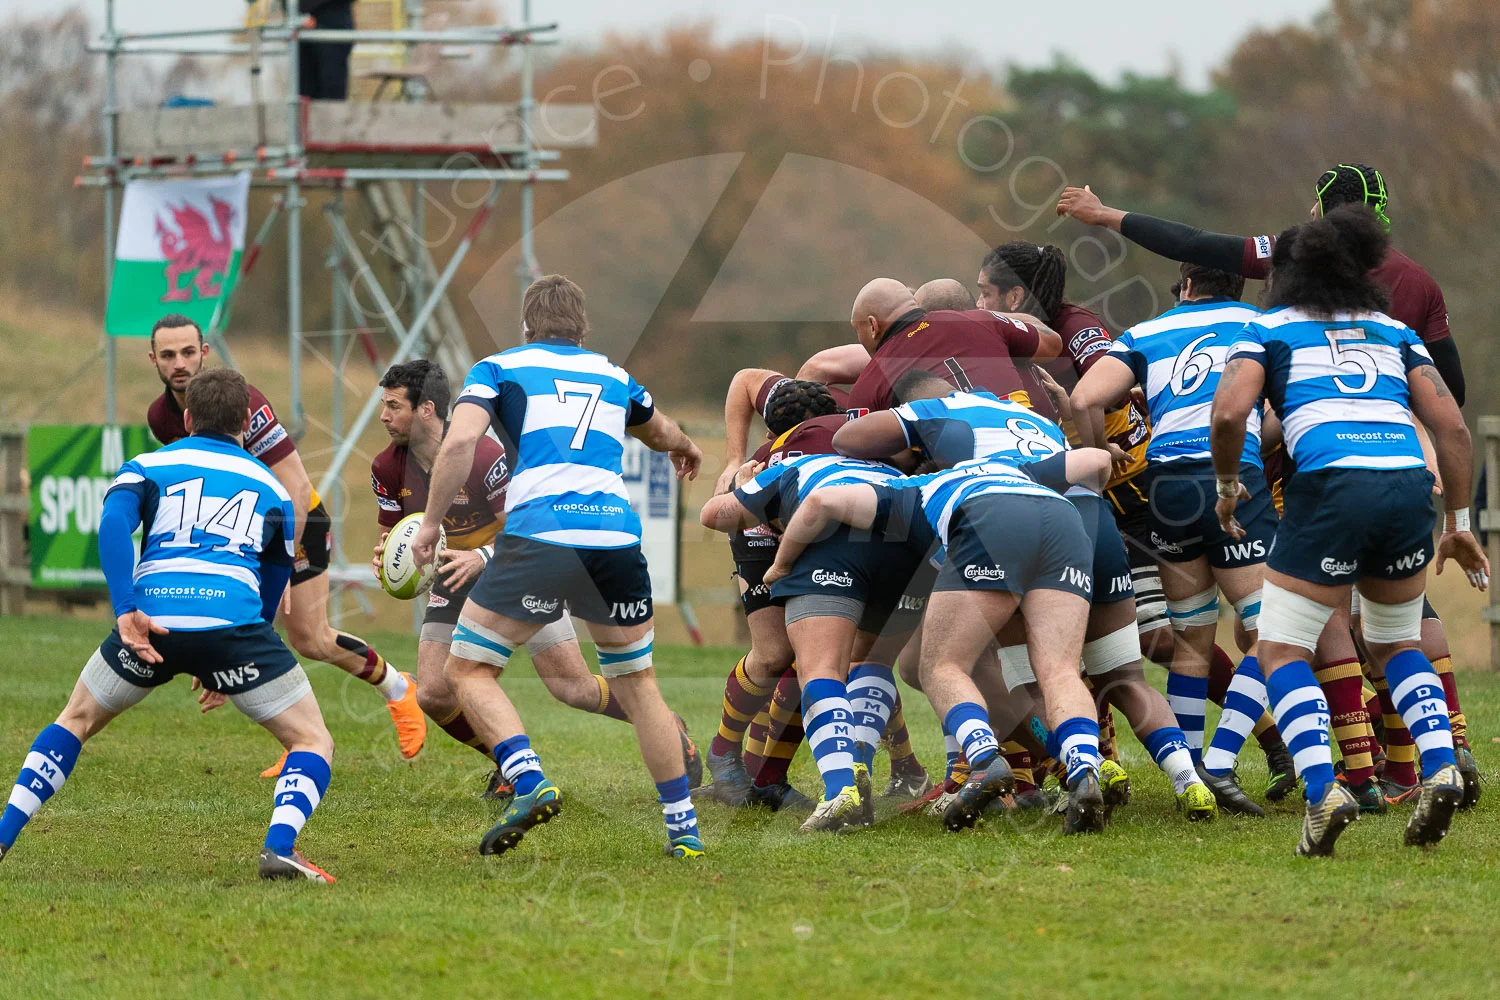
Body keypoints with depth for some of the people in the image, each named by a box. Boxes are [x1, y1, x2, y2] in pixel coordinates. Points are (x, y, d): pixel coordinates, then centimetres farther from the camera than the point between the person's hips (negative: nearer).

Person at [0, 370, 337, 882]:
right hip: (233, 621, -1)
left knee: (75, 721, 25)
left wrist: (125, 610, -11)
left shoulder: (148, 466, 21)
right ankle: (280, 846, -16)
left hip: (151, 622, 1)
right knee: (312, 742, 11)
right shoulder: (271, 487, 26)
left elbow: (113, 523, -1)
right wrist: (224, 668, 38)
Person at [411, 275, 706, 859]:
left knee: (468, 669, 6)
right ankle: (683, 828, 17)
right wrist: (687, 451, 70)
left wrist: (430, 524, 2)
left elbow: (460, 441, -4)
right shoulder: (614, 377, 26)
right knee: (637, 682, 20)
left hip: (539, 537, -4)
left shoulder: (500, 368, 14)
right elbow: (660, 433, 47)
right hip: (616, 535, 4)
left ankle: (529, 782, -16)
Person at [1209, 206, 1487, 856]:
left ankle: (1322, 790, -15)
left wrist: (1226, 484, 15)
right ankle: (1441, 770, 2)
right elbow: (1450, 424, 16)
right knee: (1396, 643, 25)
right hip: (1410, 484, 4)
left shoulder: (1267, 330, 15)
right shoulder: (1395, 332, 25)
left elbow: (1229, 412, -2)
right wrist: (1459, 522, 22)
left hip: (1329, 485, -4)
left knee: (1282, 651, 8)